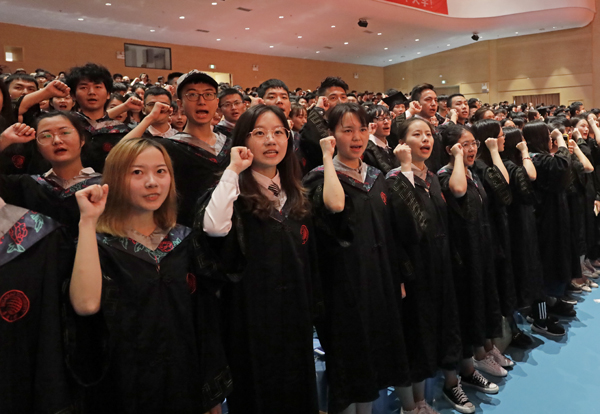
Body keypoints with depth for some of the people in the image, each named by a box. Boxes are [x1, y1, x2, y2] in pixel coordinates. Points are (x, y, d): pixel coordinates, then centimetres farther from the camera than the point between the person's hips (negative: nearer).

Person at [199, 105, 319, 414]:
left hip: (295, 317, 5)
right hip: (251, 316, -5)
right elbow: (214, 226, -32)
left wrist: (312, 308, 13)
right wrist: (233, 170, -24)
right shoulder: (236, 191, -8)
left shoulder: (295, 195, 8)